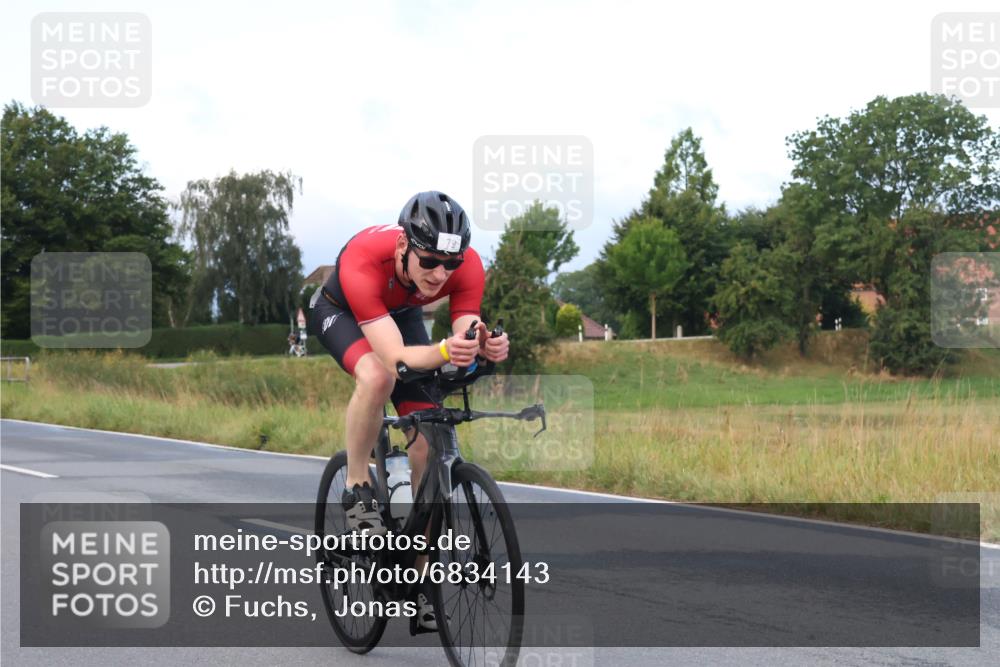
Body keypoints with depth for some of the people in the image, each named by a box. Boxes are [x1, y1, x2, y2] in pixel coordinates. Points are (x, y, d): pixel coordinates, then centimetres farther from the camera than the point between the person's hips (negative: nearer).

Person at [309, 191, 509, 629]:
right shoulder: (363, 261, -43)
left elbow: (465, 342, -31)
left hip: (403, 314, 4)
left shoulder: (468, 266, -32)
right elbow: (395, 356, -48)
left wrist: (484, 348, -54)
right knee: (376, 376, -39)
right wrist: (444, 351, -67)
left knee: (428, 444, -8)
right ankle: (357, 490, -14)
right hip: (340, 312, -3)